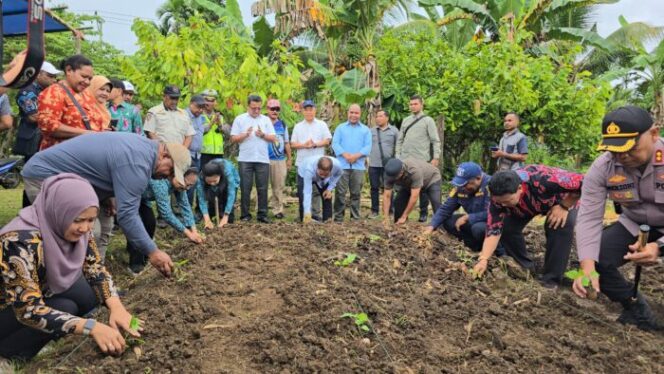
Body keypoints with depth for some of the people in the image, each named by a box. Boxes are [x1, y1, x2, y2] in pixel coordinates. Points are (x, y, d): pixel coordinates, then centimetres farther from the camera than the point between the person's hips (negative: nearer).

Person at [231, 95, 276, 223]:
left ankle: (262, 214, 8)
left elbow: (273, 138, 7)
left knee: (262, 188, 2)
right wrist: (245, 134, -15)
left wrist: (263, 135, -10)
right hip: (245, 159, -1)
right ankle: (245, 214, 9)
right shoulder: (240, 119, 7)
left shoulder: (266, 120, 12)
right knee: (245, 188, 1)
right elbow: (234, 138, 1)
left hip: (263, 159, 1)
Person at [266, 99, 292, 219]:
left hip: (280, 160, 4)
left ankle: (277, 209, 14)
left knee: (279, 186, 6)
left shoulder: (283, 125, 13)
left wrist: (289, 158, 16)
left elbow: (287, 143, 17)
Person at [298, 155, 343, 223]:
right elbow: (307, 192, -46)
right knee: (303, 200, -16)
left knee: (327, 198, -7)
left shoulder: (337, 165, -37)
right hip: (304, 175, -3)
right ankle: (304, 223, -3)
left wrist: (330, 189, -19)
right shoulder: (309, 169, -45)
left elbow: (339, 174, -10)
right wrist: (307, 213, -52)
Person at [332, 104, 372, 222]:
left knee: (356, 193, 5)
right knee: (340, 192, -3)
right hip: (342, 165, -1)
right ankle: (338, 217, 3)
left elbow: (368, 147, 3)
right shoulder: (340, 128, 12)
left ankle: (355, 217, 13)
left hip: (358, 166, 1)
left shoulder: (365, 130, 13)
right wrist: (345, 155, -13)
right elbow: (335, 143, 2)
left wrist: (356, 156, -13)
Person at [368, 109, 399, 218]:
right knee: (374, 188, 6)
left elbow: (398, 146, 4)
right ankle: (375, 210, 15)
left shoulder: (394, 131, 3)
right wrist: (367, 157, 4)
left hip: (388, 164, -2)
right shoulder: (372, 131, 10)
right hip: (373, 164, 2)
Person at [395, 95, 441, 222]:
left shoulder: (428, 120, 1)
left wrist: (435, 157, -11)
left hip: (422, 160, -4)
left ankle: (423, 213, 11)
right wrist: (398, 156, 8)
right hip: (405, 160, 4)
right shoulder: (405, 120, 13)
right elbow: (400, 140, 15)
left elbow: (435, 141, -3)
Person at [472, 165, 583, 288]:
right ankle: (525, 266, 10)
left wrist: (564, 207, -31)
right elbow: (493, 230, -30)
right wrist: (483, 259, -40)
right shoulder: (499, 198, -31)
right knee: (506, 227, -14)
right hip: (529, 203, 4)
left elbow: (582, 182, -36)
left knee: (562, 225, -30)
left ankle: (551, 279, -16)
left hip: (562, 199, -3)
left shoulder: (543, 181, -46)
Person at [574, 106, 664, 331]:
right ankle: (636, 308, 11)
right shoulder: (602, 168, -20)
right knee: (595, 260, -15)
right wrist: (587, 267, -35)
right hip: (635, 225, 4)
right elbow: (589, 218, -22)